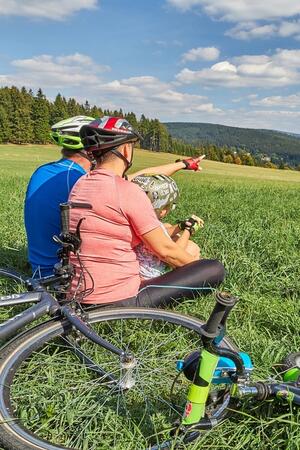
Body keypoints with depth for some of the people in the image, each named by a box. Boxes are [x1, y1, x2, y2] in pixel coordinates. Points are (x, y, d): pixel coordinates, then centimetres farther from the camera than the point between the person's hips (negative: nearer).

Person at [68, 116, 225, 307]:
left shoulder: (80, 184, 6)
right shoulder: (130, 192, -18)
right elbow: (165, 250, -11)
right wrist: (201, 269, 7)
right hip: (121, 301, -9)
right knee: (216, 269, -6)